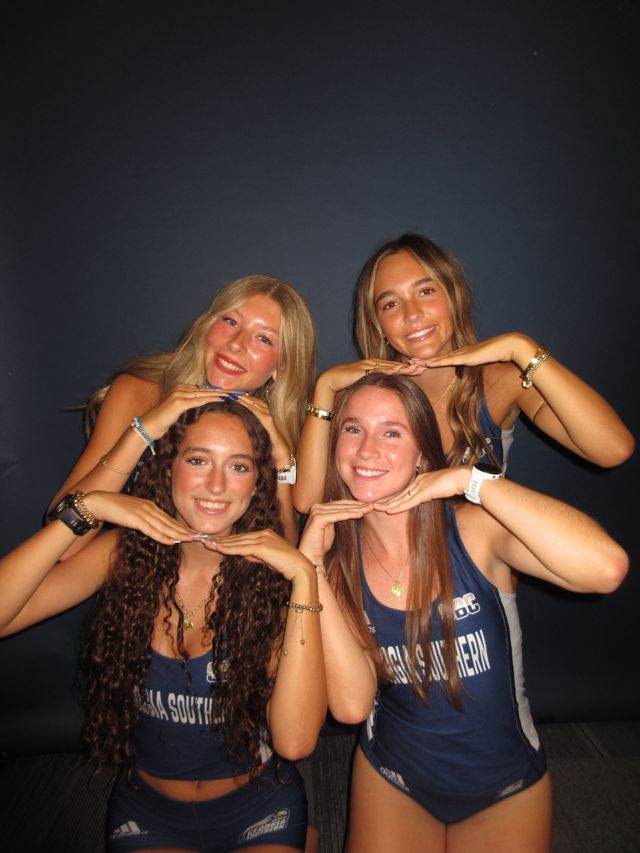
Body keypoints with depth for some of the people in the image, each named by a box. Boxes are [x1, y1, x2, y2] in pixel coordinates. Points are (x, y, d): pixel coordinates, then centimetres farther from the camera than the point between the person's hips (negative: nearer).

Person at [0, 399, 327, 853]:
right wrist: (83, 509, -27)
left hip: (257, 810, -1)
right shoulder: (126, 554, -12)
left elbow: (294, 741, -27)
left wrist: (305, 577, -32)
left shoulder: (272, 574, -18)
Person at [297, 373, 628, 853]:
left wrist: (472, 479, -34)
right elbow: (351, 704, -23)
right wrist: (312, 565, -29)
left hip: (506, 788, -1)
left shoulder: (473, 528, -22)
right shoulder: (337, 557, -13)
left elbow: (606, 568, -39)